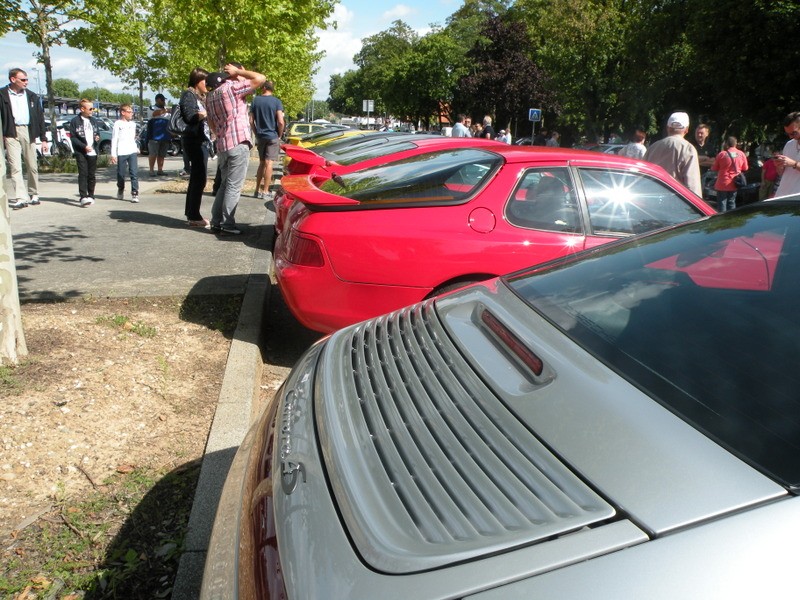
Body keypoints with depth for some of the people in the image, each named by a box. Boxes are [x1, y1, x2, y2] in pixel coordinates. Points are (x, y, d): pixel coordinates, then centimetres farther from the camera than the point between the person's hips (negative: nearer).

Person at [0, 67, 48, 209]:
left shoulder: (32, 96, 12)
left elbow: (40, 117, 12)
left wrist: (43, 138, 8)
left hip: (28, 132, 3)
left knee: (32, 166, 8)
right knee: (15, 166, -9)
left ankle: (33, 194, 21)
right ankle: (20, 198, -14)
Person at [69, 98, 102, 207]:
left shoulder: (94, 121, 15)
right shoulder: (75, 121, -1)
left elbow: (98, 134, 24)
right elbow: (73, 137, -4)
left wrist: (97, 139, 0)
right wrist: (84, 146, -15)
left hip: (92, 152, 4)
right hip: (81, 152, -4)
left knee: (91, 175, 7)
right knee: (83, 174, -10)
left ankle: (91, 196, 16)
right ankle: (83, 197, -16)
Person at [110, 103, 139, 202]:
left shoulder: (132, 124, 14)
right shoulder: (118, 124, -2)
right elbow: (114, 139, -5)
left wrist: (137, 148, 24)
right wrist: (113, 154, -10)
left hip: (132, 152, 3)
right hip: (121, 153, -3)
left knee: (134, 173, -9)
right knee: (121, 174, 8)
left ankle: (135, 193, -10)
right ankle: (120, 190, 30)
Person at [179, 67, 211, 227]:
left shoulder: (201, 96, 22)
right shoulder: (189, 95, -6)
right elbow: (190, 116, -20)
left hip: (202, 140, 10)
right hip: (195, 140, -10)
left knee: (196, 177, 12)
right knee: (199, 178, -13)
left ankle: (190, 213, 19)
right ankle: (194, 217, -11)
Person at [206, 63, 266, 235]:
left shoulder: (211, 95, 16)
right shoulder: (233, 87, -9)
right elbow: (260, 78, -12)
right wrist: (239, 71, -2)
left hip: (222, 146, 8)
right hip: (238, 144, -8)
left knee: (225, 184, 16)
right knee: (234, 186, -5)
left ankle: (216, 222, 16)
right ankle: (228, 225, -4)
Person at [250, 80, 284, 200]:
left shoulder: (255, 100, 3)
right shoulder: (276, 102, -7)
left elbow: (251, 120, 2)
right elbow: (281, 122, -15)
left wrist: (256, 132, 14)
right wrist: (280, 135, -1)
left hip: (260, 137, 4)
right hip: (272, 136, -4)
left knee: (262, 163, 14)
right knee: (268, 163, -3)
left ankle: (258, 190, 16)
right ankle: (265, 191, -4)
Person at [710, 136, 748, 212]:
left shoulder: (722, 154, -12)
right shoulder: (741, 154, -1)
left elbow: (714, 169, -3)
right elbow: (745, 168, 9)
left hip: (723, 184, -4)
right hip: (734, 184, 4)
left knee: (722, 203, 2)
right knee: (731, 203, 14)